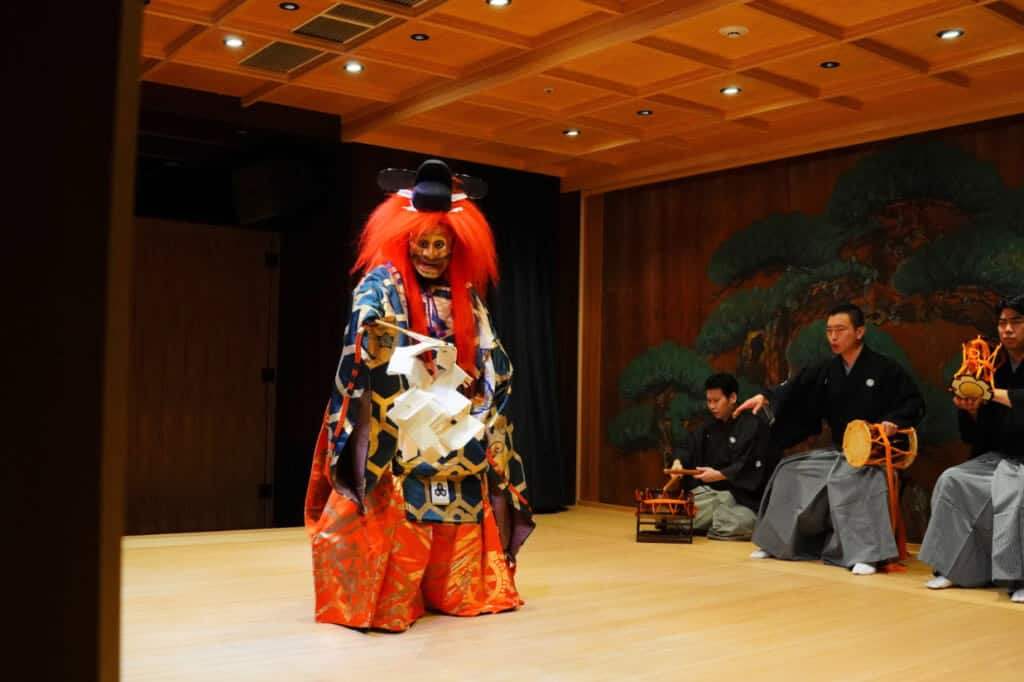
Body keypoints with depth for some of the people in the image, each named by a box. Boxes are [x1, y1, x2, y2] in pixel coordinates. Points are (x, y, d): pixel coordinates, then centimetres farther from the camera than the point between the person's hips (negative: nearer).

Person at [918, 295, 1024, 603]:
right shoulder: (997, 369, 10)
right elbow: (977, 436, 10)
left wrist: (993, 394, -23)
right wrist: (971, 410, -10)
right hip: (998, 458, 6)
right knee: (952, 481, -15)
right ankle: (956, 567, -9)